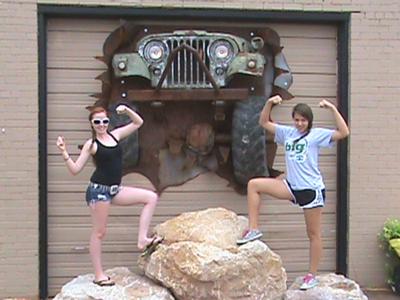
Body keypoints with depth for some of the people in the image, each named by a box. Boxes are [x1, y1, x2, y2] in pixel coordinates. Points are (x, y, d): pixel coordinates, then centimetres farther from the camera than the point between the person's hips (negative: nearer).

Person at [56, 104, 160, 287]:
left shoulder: (115, 135, 9)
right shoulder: (91, 144, -5)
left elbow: (138, 122, 17)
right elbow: (75, 169, -7)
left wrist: (126, 110, 1)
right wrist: (64, 153, -20)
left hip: (115, 190, 7)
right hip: (98, 189, -7)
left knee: (151, 197, 2)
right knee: (99, 232, 0)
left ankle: (142, 239, 0)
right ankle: (99, 275, 9)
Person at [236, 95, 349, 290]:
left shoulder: (317, 134, -5)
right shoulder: (287, 133, 9)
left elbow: (343, 133, -16)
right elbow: (264, 122, 12)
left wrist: (332, 109, -22)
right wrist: (269, 103, -3)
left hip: (312, 190, -5)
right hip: (292, 186, 5)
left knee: (313, 234, 5)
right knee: (254, 185, -8)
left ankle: (312, 275, 17)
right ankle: (253, 229, -5)